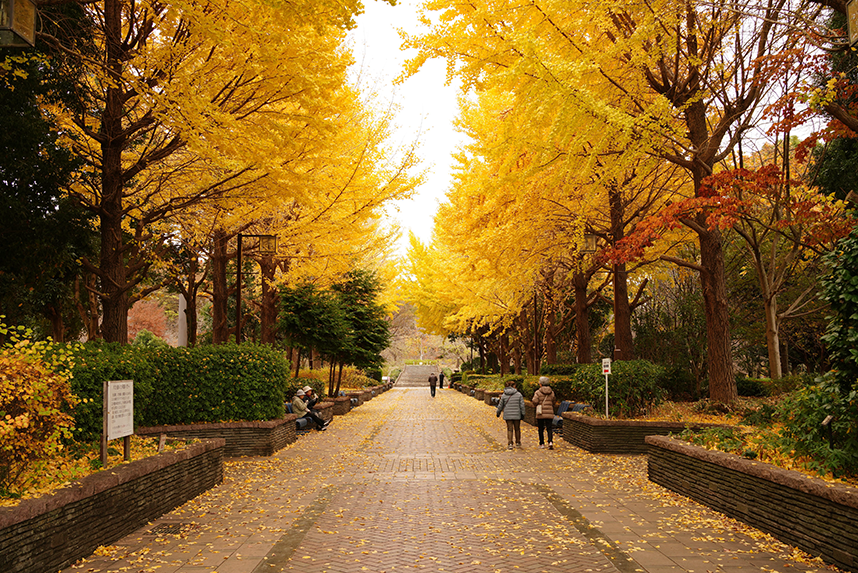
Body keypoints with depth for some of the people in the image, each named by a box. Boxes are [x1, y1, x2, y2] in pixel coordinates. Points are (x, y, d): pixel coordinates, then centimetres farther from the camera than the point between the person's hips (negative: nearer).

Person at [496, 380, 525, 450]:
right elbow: (522, 405, -4)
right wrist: (522, 414, 3)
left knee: (509, 429, 4)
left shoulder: (504, 395, -1)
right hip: (517, 415, 0)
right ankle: (518, 443, 26)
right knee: (517, 429, 15)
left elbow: (500, 405, 6)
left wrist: (498, 412, 21)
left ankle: (510, 444, -2)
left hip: (508, 415, 0)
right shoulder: (519, 394, -4)